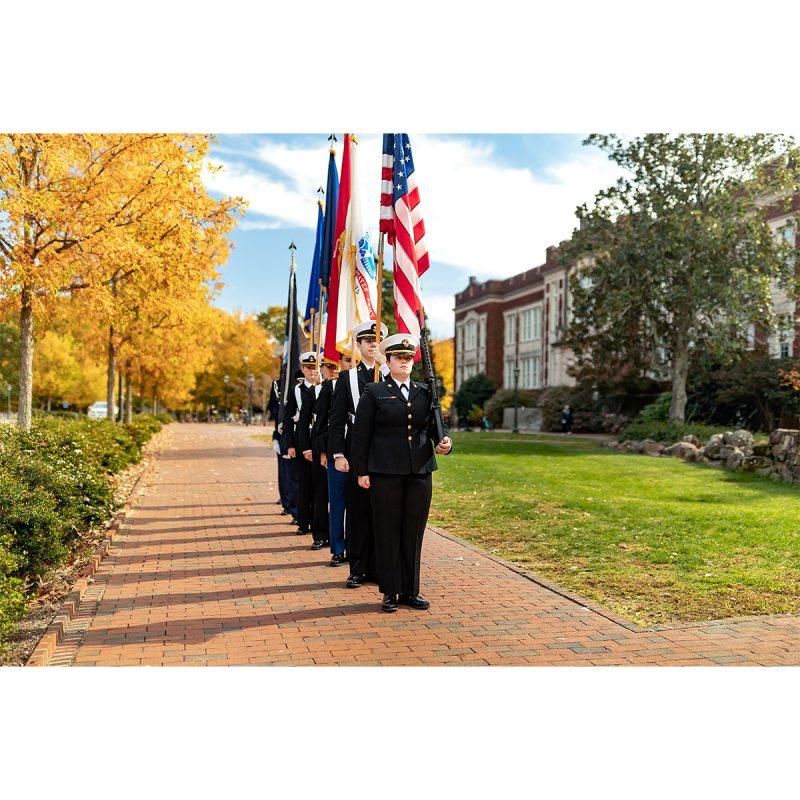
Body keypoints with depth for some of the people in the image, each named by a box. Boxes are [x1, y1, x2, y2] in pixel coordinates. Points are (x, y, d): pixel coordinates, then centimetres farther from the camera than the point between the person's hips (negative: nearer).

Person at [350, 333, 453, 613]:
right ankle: (390, 592, 15)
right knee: (387, 532, 4)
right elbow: (360, 435, -1)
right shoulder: (374, 393, 1)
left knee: (414, 532, 9)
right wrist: (361, 471, -5)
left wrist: (444, 443, -10)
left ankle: (411, 591, 20)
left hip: (420, 472, 3)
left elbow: (436, 425, 13)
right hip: (385, 473, -3)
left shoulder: (425, 392, 11)